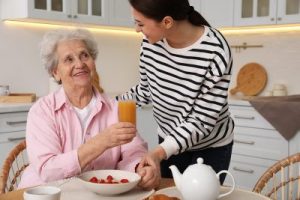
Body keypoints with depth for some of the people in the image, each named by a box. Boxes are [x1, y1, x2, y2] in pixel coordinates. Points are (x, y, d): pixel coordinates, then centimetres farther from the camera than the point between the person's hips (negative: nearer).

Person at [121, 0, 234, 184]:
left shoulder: (215, 53, -31)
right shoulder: (151, 41, -14)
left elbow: (202, 121, -28)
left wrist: (160, 152, -38)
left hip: (210, 149, -5)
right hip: (169, 141, 5)